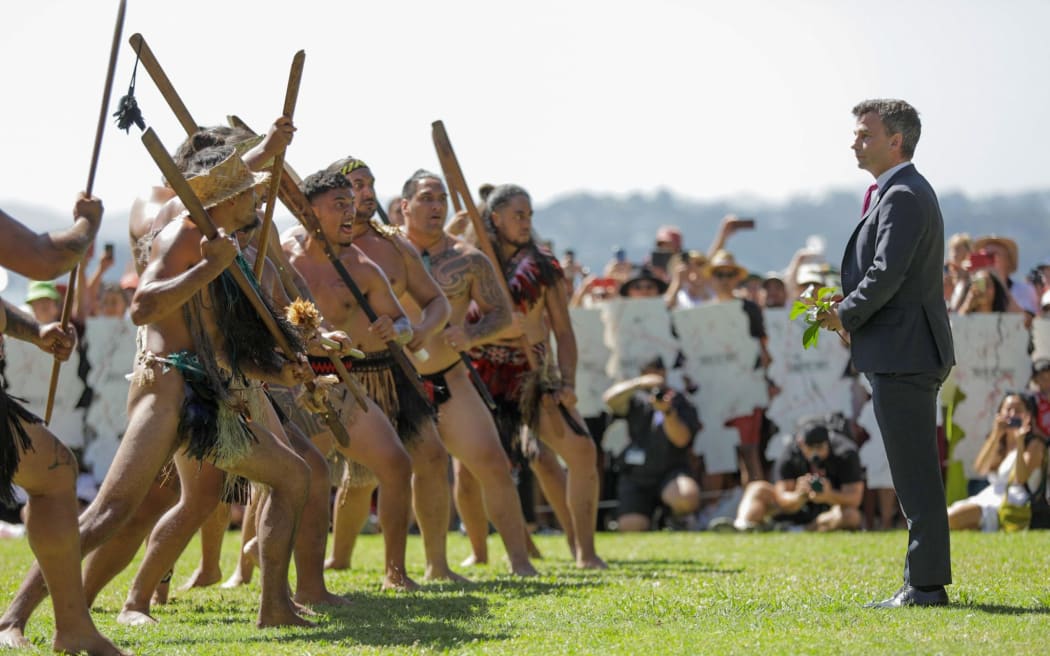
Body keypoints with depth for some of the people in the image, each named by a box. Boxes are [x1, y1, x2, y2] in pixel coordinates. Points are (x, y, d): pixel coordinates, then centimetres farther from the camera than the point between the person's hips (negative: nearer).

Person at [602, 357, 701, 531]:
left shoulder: (681, 402, 5)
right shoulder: (636, 401, 9)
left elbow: (682, 439, -9)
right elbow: (610, 399, -12)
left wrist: (667, 412, -27)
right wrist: (640, 383, -28)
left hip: (670, 472, -1)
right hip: (635, 477, 1)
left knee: (688, 496, -35)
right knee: (630, 528, -19)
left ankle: (679, 520, 2)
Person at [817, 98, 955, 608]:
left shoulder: (903, 196, -15)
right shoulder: (905, 192, 18)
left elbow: (887, 274, -22)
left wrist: (845, 316, -9)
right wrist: (850, 313, 8)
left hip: (903, 354, -11)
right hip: (905, 354, 11)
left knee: (917, 476, -8)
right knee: (916, 476, 13)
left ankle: (926, 585, -6)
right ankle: (924, 581, 18)